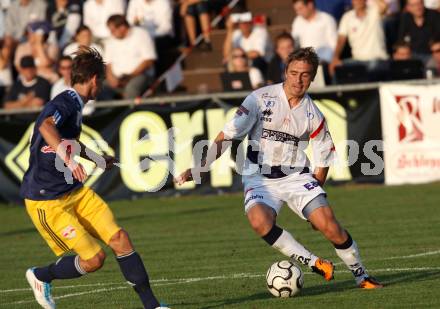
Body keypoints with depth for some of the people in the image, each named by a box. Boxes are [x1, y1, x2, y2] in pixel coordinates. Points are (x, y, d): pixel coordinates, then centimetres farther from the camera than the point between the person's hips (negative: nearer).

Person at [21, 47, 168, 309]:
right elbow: (46, 127, -43)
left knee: (119, 238, -6)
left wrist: (99, 159, 46)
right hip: (47, 201, -9)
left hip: (75, 191, 9)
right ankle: (41, 277, 15)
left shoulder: (74, 105, 11)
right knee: (94, 259, -11)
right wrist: (68, 159, -57)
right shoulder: (63, 105, -19)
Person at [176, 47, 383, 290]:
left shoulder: (313, 115, 1)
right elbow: (227, 135, -8)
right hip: (259, 177, -1)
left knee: (329, 226, -16)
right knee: (260, 220, -32)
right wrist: (199, 168, -15)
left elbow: (323, 160, 11)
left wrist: (314, 198, 6)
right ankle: (314, 264, -21)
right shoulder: (261, 99, -7)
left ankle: (361, 275, 6)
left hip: (297, 176, 2)